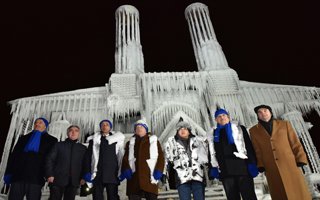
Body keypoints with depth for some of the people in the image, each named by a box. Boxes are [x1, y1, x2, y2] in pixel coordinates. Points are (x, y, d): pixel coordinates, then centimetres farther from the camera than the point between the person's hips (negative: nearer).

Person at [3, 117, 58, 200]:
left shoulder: (51, 140, 12)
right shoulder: (24, 138, 22)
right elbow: (13, 155, 15)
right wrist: (9, 173, 4)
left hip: (35, 177, -3)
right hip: (18, 175, 3)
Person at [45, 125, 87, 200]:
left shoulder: (83, 148, 12)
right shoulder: (59, 145, 9)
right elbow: (50, 159, 5)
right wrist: (49, 175, -6)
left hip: (73, 182, 1)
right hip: (58, 179, -1)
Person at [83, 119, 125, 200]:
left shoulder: (117, 138, 8)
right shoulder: (94, 139, 11)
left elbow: (120, 156, 7)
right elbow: (88, 156, 9)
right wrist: (87, 172, 0)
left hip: (112, 174, -1)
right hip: (97, 175, 1)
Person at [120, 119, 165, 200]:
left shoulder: (154, 140, 16)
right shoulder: (130, 142, 22)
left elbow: (160, 156, 6)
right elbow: (125, 158, 13)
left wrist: (158, 170, -9)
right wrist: (126, 170, -6)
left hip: (150, 177, -1)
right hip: (134, 177, 2)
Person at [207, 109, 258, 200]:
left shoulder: (238, 128, 12)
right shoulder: (213, 135, 19)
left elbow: (249, 146, 3)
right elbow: (212, 153, 16)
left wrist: (252, 164, -8)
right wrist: (213, 169, 5)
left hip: (241, 166, -3)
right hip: (225, 171, 3)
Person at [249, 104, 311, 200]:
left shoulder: (284, 124, 8)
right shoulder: (254, 131, 7)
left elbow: (295, 143, 6)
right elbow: (257, 150, 5)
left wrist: (300, 159, -3)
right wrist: (261, 166, -4)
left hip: (290, 165, 0)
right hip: (272, 170, 0)